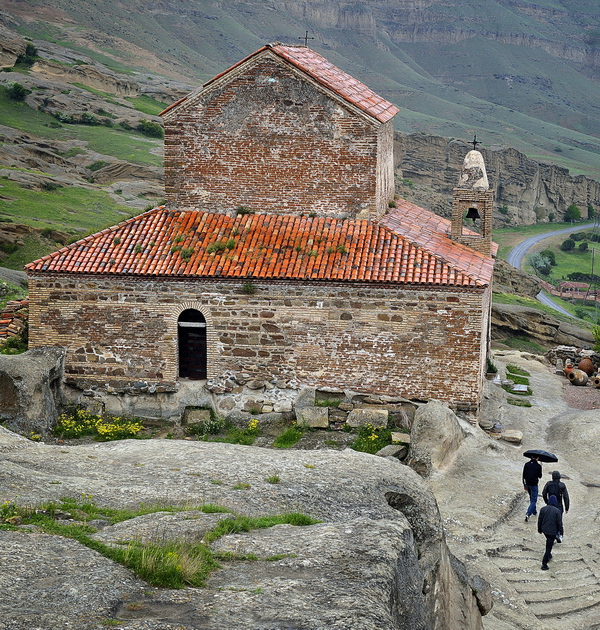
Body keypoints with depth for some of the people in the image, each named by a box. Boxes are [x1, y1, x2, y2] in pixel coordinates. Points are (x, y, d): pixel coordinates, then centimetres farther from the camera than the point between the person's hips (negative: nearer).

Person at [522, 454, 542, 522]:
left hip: (527, 484, 5)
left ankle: (534, 511, 39)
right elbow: (540, 476, -3)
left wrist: (524, 485, 15)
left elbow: (524, 476, 5)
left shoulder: (526, 464, 1)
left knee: (532, 499, 25)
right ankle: (528, 514, -17)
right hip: (534, 485, -5)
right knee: (533, 500, -1)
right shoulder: (538, 466, -13)